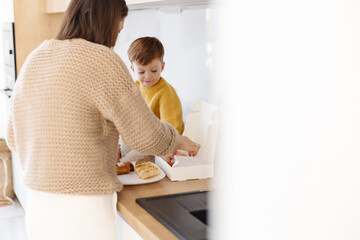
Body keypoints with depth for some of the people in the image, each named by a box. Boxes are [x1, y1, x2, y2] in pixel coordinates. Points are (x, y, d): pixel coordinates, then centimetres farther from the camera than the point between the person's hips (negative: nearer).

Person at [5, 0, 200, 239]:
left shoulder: (33, 60, 8)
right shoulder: (101, 60, -15)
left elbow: (14, 138, 15)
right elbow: (146, 136, -10)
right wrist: (179, 140, 11)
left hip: (36, 204, 7)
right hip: (83, 213, -7)